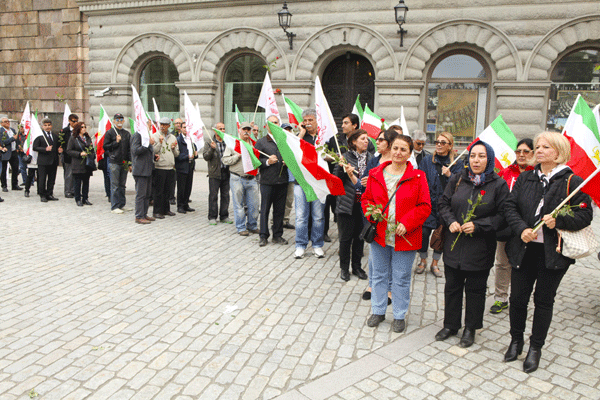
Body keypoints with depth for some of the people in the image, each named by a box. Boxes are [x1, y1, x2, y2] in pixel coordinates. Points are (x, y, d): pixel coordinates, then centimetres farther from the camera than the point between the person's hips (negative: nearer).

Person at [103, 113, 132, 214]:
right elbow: (105, 147, -2)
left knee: (122, 185, 10)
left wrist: (130, 164, 9)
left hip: (124, 163, 4)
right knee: (115, 185, -4)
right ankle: (114, 206, 1)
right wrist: (116, 142, -13)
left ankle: (122, 205, 18)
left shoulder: (127, 133, 13)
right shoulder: (109, 133, 1)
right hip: (114, 162, -4)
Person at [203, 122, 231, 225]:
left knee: (225, 195, 8)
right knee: (213, 195, 0)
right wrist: (212, 149, -22)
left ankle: (224, 216, 18)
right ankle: (212, 217, 9)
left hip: (226, 172, 4)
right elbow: (205, 157, -7)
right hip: (214, 173, -3)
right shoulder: (209, 142, 2)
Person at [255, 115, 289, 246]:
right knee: (265, 209, 1)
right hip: (267, 181, -3)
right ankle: (263, 236, 11)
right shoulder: (261, 142, 5)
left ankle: (278, 235, 19)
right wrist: (267, 162, -13)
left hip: (282, 181, 3)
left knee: (280, 210, 8)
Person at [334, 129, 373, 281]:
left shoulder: (371, 158, 8)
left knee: (360, 236, 10)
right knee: (346, 236, 3)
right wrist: (342, 169, -19)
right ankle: (344, 268, 18)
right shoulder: (345, 157, -2)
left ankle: (357, 266, 25)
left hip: (364, 204, 3)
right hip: (348, 203, -3)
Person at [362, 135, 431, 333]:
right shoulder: (375, 174, 3)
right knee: (379, 274, 16)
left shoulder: (417, 177, -5)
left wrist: (406, 223, -17)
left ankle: (399, 316, 26)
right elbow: (366, 198, 10)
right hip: (379, 234, 3)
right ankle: (378, 311, 33)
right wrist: (372, 212, -10)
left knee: (401, 278, 8)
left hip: (404, 237, -2)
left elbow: (424, 207, -5)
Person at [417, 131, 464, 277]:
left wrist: (449, 175, -16)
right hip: (428, 204, -1)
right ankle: (423, 261, 20)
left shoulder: (457, 164, 4)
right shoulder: (426, 161, 4)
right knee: (424, 232, -3)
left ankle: (435, 263, 26)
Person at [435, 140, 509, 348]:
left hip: (481, 247, -3)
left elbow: (502, 216, -7)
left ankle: (470, 329, 27)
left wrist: (478, 225, -17)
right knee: (452, 286, 13)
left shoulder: (498, 184, -5)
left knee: (475, 288, 9)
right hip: (454, 243, 3)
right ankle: (451, 325, 30)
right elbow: (443, 204, 9)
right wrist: (451, 222, -8)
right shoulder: (457, 179, 4)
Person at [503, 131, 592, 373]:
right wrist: (522, 229, -14)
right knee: (517, 297, 8)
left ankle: (536, 347, 25)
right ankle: (516, 340, 30)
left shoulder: (572, 182, -4)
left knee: (543, 300, 9)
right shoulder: (525, 178, 7)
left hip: (553, 252, -3)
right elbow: (510, 207, 2)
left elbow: (585, 215, -6)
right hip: (524, 249, 3)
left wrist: (559, 222, -22)